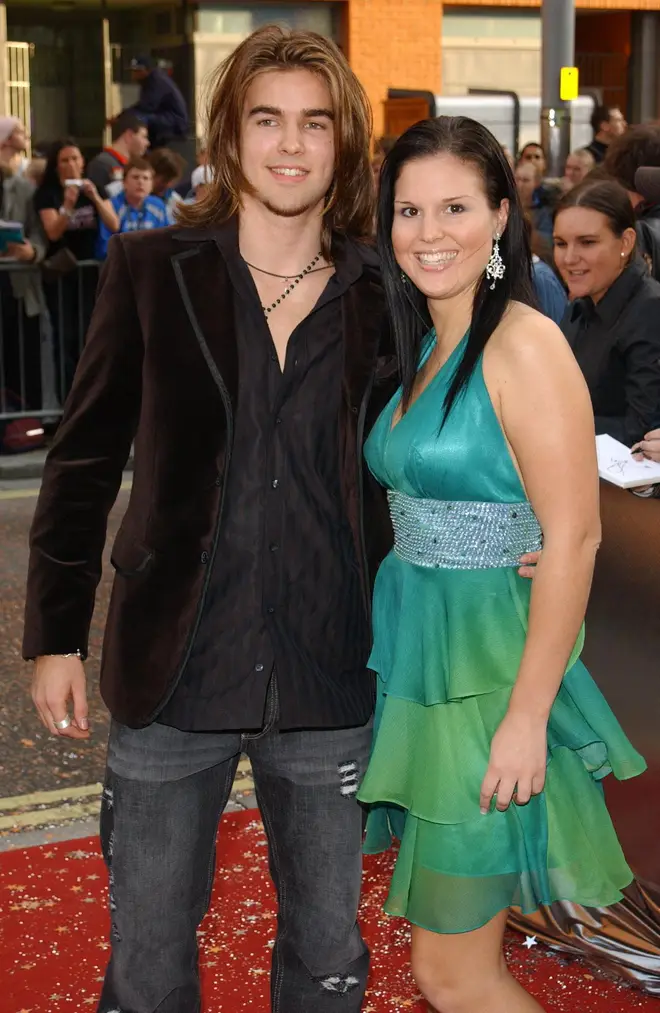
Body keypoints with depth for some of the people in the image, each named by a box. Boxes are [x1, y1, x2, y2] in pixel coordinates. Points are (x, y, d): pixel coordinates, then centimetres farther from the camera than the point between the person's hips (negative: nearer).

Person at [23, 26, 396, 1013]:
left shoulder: (383, 295, 0)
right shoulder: (152, 271, -3)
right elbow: (83, 461, 1)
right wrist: (55, 634, 1)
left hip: (329, 675, 1)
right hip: (173, 670, -1)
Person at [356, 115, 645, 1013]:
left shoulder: (524, 344, -16)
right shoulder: (425, 347, 10)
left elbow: (574, 537, -20)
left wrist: (527, 717, -21)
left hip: (489, 664, -8)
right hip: (415, 651, 8)